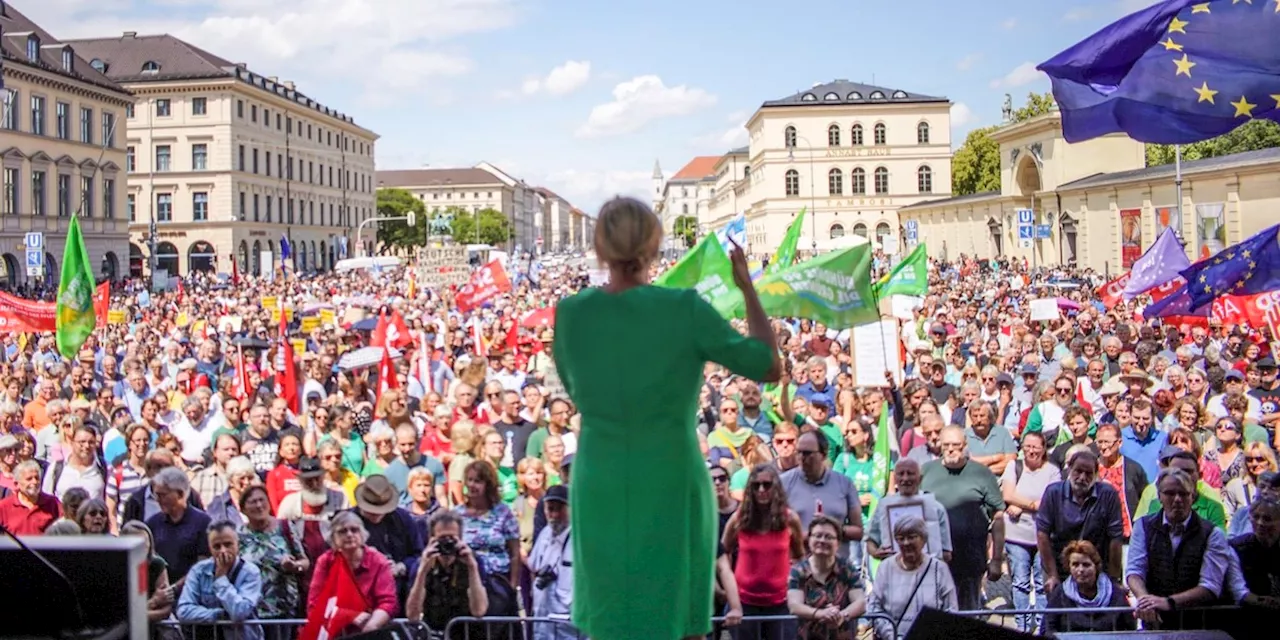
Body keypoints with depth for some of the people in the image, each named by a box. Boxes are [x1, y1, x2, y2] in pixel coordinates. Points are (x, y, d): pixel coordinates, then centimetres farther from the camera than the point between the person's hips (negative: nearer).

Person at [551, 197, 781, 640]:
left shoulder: (569, 314, -6)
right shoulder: (684, 308, -14)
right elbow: (770, 369, -6)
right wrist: (747, 287, 5)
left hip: (601, 494, 2)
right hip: (673, 493, -2)